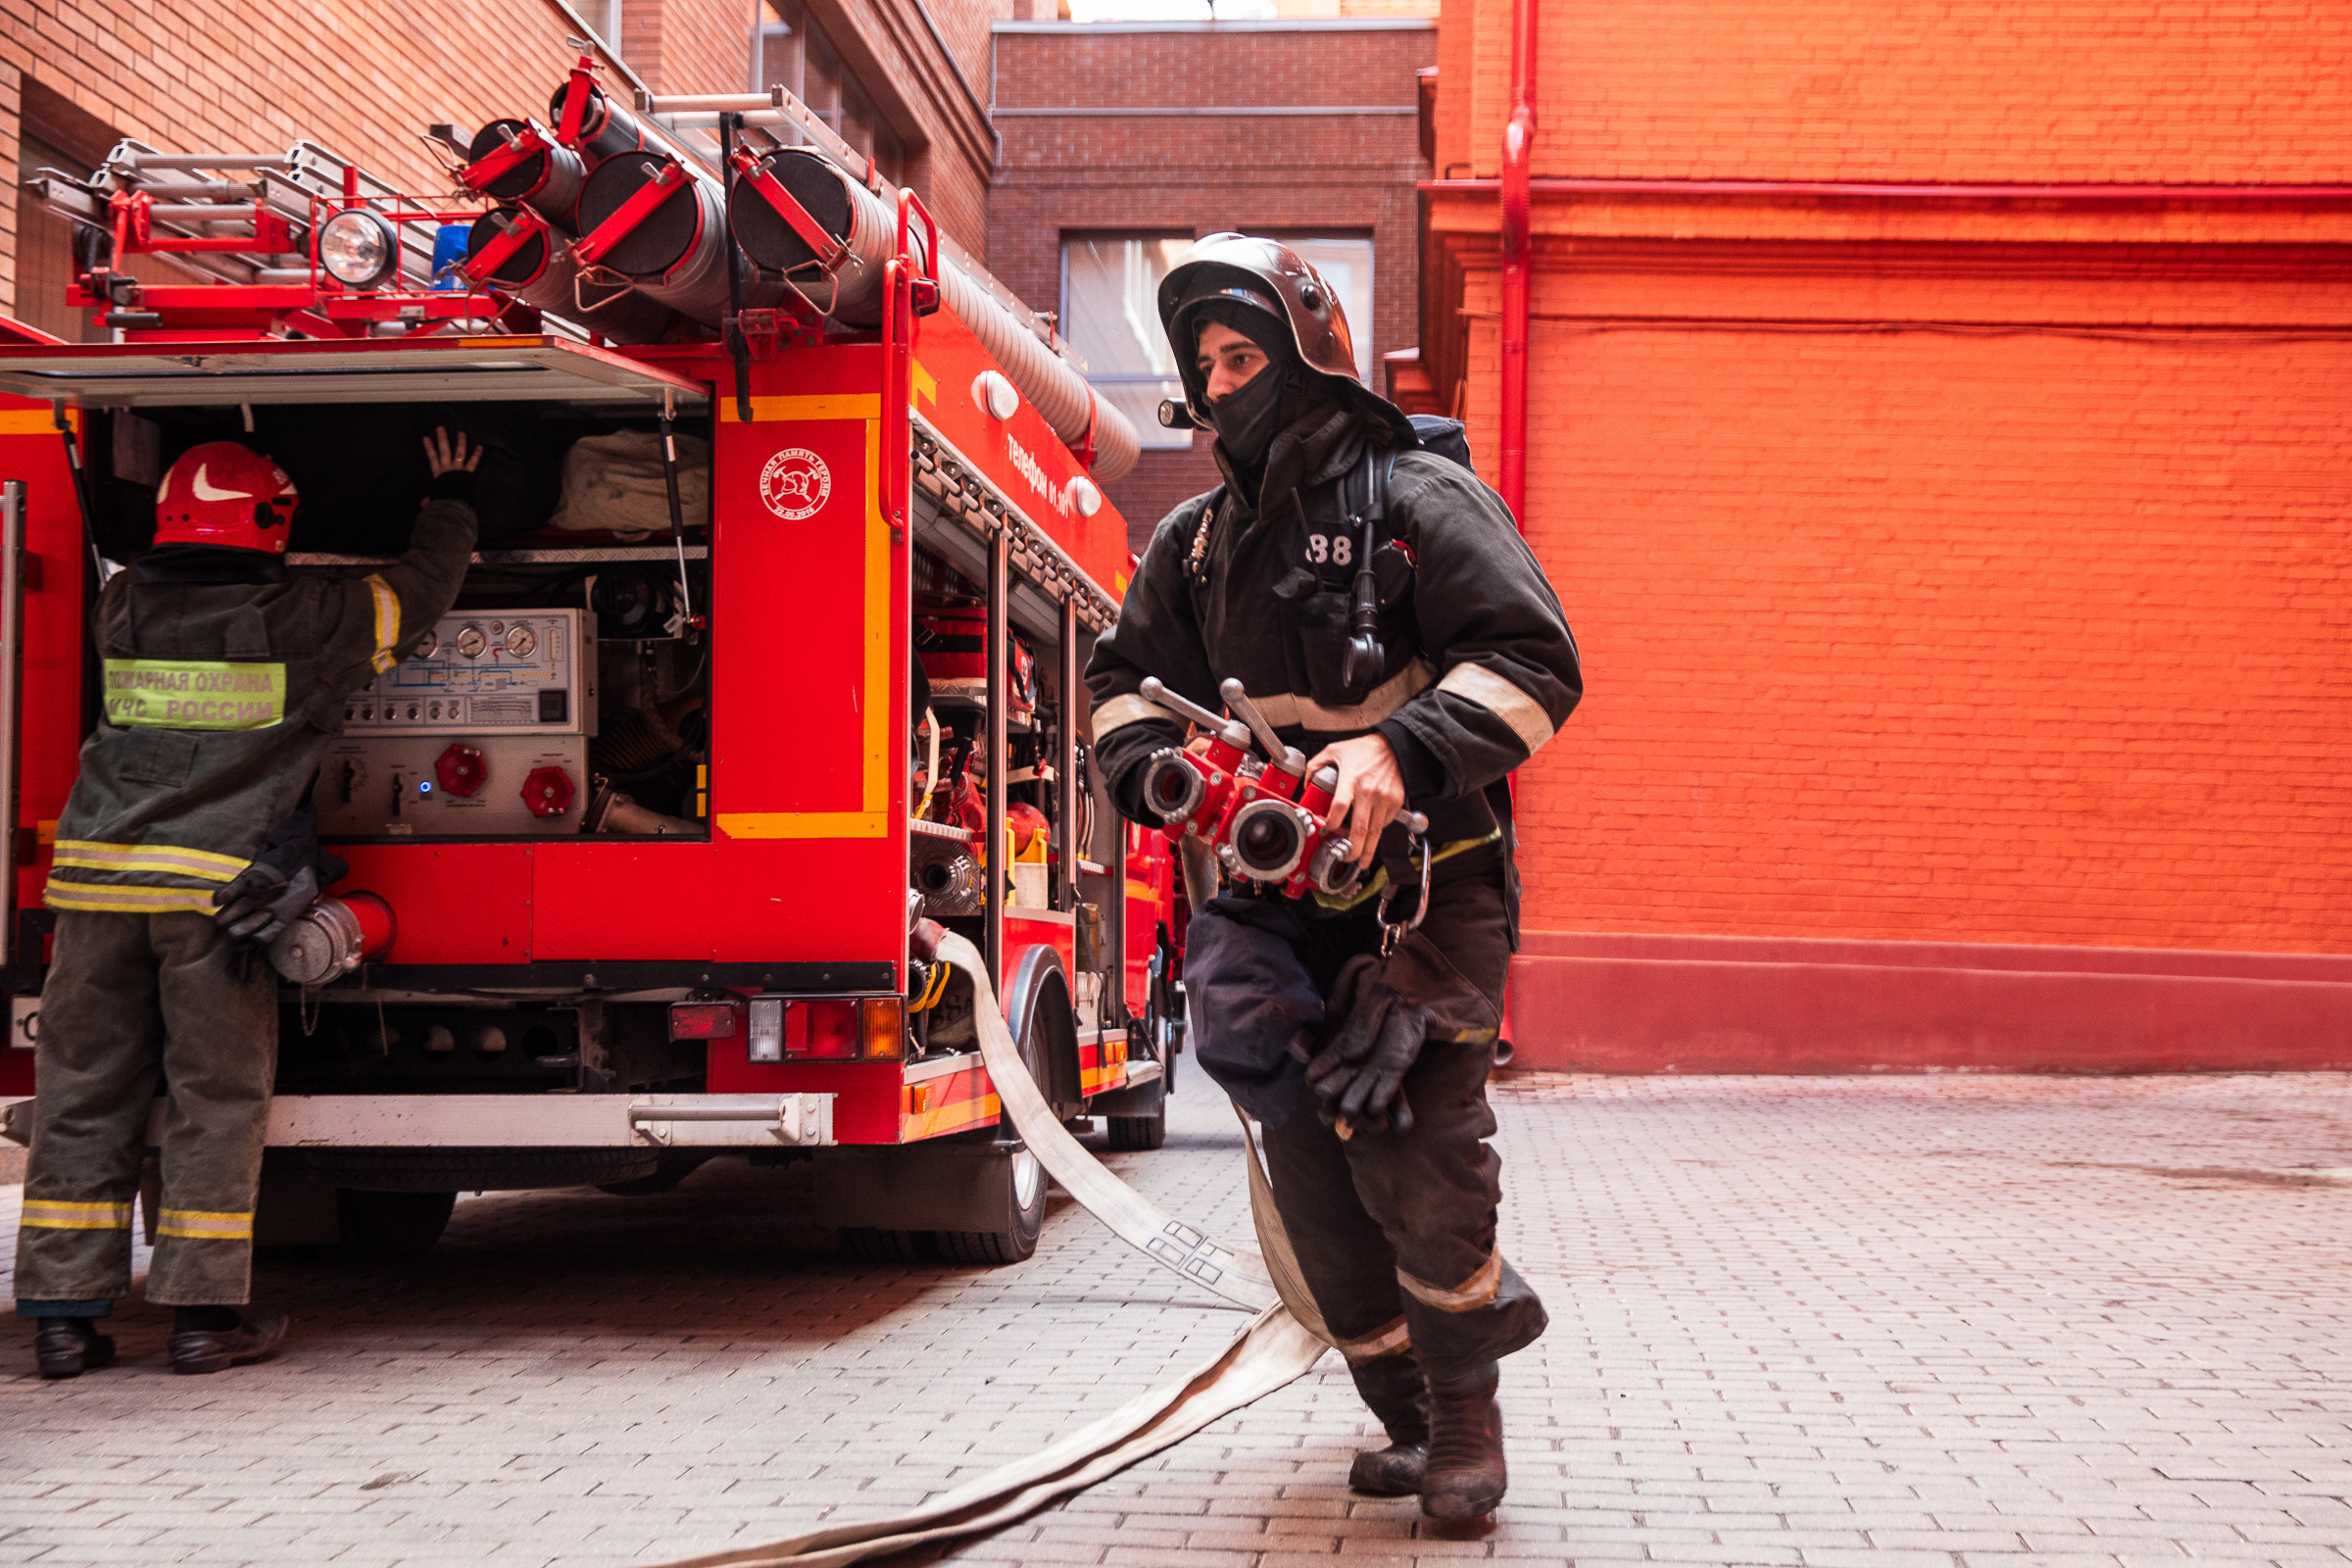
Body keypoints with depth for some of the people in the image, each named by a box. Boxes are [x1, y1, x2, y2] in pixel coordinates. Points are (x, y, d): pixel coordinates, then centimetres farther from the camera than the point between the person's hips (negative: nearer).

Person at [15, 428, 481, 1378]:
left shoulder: (122, 610, 10)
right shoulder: (307, 621, -1)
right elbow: (421, 589, 15)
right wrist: (450, 503, 33)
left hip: (100, 874, 4)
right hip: (221, 885, -4)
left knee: (84, 1093, 8)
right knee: (217, 1099, 4)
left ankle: (64, 1315, 12)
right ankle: (203, 1314, 7)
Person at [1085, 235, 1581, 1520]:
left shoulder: (1418, 499, -5)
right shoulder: (1195, 541, 13)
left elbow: (1532, 662, -13)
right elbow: (1124, 678, 21)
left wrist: (1400, 747, -29)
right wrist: (1149, 760, -3)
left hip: (1422, 888, -5)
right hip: (1276, 893, 5)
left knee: (1419, 1158, -12)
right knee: (1317, 1171, 0)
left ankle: (1464, 1409, 8)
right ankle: (1410, 1417, 15)